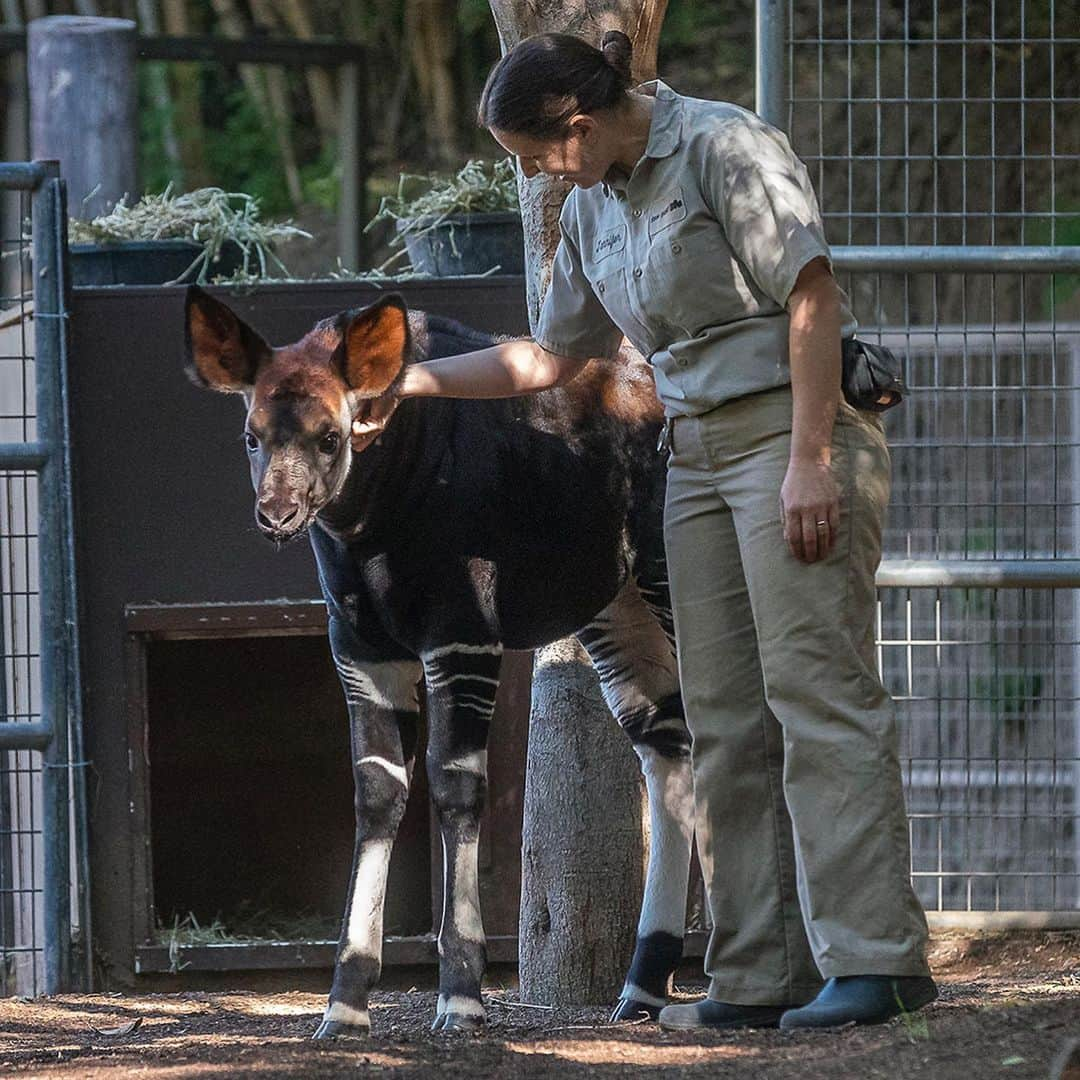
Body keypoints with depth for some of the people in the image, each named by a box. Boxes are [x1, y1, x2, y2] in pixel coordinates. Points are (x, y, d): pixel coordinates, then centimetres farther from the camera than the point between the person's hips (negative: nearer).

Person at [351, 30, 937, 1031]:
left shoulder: (722, 146, -9)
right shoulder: (593, 208, 15)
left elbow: (813, 298, -14)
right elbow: (550, 356, 27)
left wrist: (809, 460, -20)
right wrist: (408, 381, 23)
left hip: (794, 430, -8)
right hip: (698, 453, 8)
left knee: (816, 691, -13)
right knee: (724, 719, 2)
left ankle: (876, 958, -16)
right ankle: (762, 974, 0)